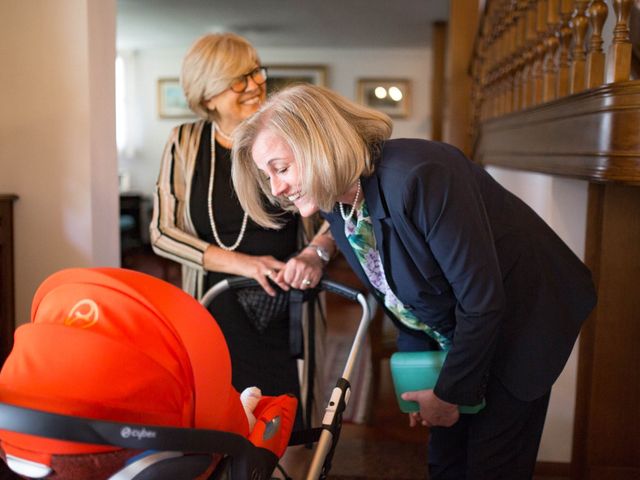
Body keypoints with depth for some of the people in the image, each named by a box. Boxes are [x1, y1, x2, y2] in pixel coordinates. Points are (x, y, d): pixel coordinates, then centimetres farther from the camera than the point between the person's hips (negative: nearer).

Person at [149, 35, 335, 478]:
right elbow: (162, 233, 0)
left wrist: (318, 251, -20)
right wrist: (241, 263, -12)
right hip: (217, 318, 1)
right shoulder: (186, 143, 1)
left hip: (287, 315, -1)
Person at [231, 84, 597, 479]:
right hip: (452, 337, 7)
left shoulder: (418, 176, -34)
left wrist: (448, 395, -16)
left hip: (522, 322, -7)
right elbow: (400, 295, 4)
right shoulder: (335, 205, -8)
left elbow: (483, 301, -29)